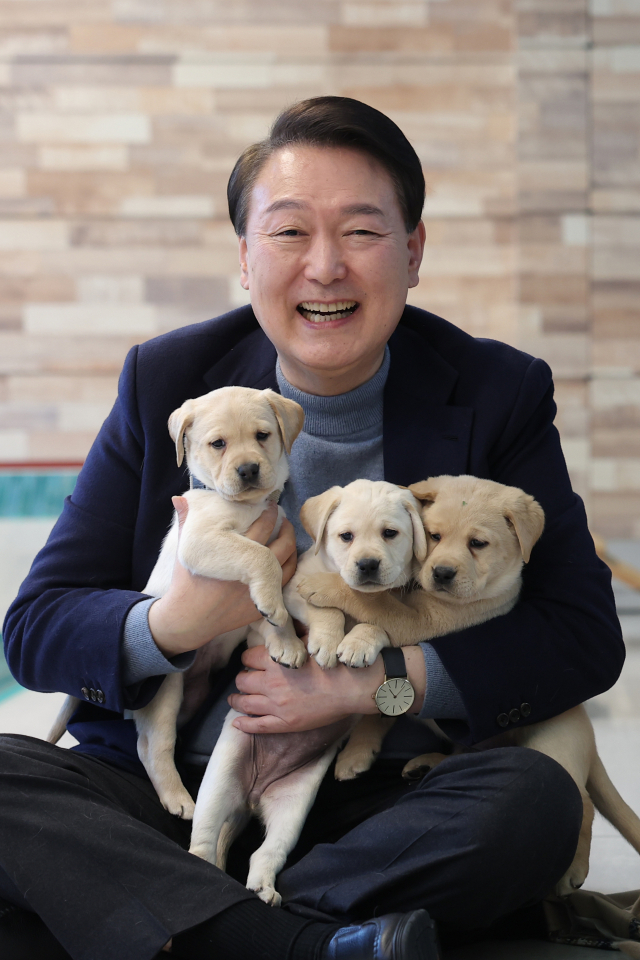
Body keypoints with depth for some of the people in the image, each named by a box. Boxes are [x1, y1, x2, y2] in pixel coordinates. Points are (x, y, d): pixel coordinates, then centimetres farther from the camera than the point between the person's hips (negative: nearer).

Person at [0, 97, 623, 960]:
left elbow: (585, 637, -5)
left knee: (537, 798, -31)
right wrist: (177, 627, -18)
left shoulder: (498, 396, 1)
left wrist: (374, 682, -15)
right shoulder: (166, 382, 4)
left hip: (391, 810, -1)